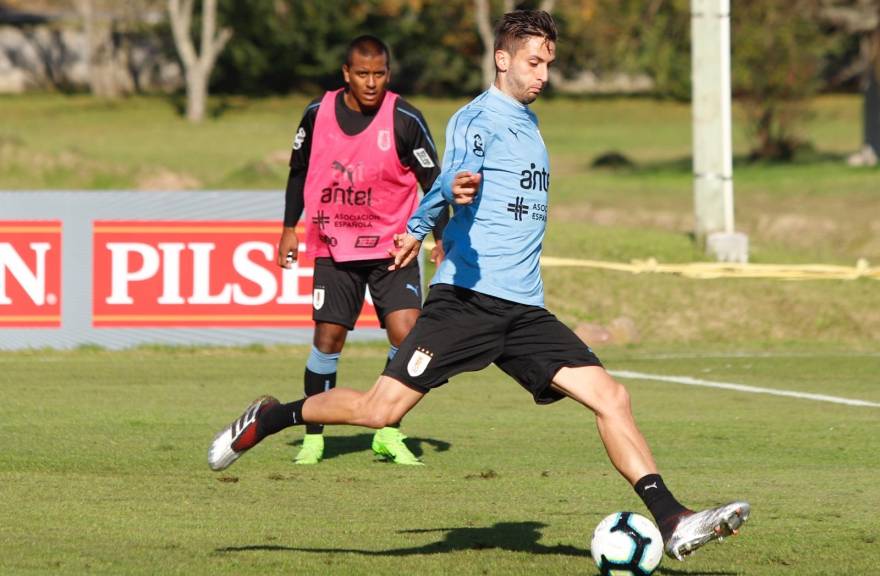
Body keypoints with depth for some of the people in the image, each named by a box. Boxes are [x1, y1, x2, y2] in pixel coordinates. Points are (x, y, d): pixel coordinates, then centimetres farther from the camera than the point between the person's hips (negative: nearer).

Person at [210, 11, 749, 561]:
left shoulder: (528, 122, 21)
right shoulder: (478, 119, -5)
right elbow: (456, 171, -28)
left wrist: (418, 227, 42)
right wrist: (456, 187, -51)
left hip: (524, 308, 7)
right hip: (467, 296, -7)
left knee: (611, 396, -7)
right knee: (382, 409, -11)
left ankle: (673, 522, -12)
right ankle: (269, 418, 12)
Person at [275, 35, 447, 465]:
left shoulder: (405, 121, -10)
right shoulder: (318, 114, -2)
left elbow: (433, 181, -2)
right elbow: (299, 171, 14)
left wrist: (443, 238, -8)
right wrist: (290, 228, 13)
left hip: (393, 249, -1)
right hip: (334, 248, 1)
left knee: (406, 333, -15)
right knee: (327, 339, -3)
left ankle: (389, 434, 1)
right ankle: (313, 437, 12)